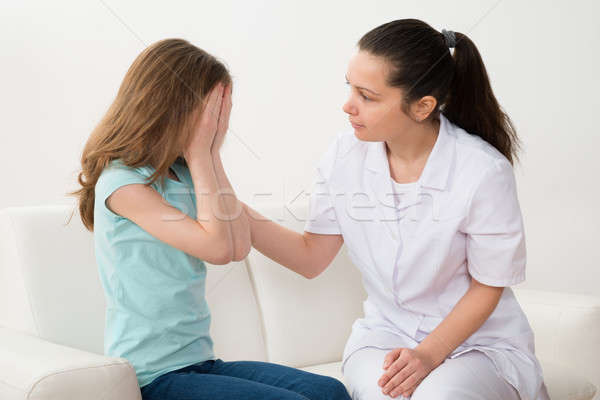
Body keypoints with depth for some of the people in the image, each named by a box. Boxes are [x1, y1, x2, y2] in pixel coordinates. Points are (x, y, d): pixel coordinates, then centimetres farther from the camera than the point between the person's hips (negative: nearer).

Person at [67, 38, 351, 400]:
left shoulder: (182, 174, 12)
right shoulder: (122, 182, -14)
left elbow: (240, 246, 1)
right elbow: (217, 247, -20)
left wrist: (211, 155, 0)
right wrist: (201, 155, -11)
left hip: (197, 361, 8)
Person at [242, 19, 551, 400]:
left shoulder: (484, 171, -20)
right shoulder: (346, 154, -7)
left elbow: (487, 286, -9)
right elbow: (312, 257, 0)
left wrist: (428, 354, -20)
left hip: (479, 338, -2)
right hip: (385, 331, 2)